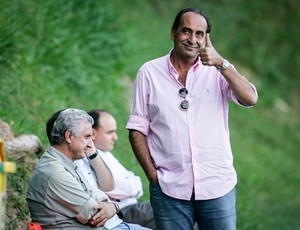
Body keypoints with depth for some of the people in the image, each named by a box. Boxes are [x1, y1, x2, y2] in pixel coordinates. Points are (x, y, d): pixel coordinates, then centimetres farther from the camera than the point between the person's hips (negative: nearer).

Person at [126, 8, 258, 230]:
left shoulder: (217, 70, 5)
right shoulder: (149, 72, 4)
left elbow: (250, 99, -11)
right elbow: (137, 128, 5)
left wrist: (221, 64, -21)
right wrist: (152, 173, -3)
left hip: (217, 185, 0)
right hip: (169, 189, 0)